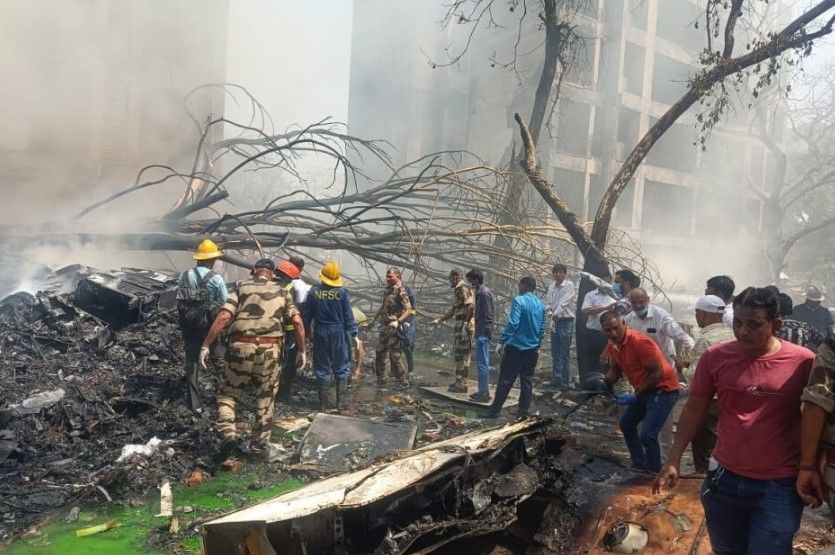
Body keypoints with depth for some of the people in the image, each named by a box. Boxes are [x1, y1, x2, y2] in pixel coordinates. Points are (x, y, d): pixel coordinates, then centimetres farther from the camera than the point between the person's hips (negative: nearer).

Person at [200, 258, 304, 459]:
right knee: (265, 400, 15)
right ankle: (259, 446, 21)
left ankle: (227, 432, -1)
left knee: (228, 393, 17)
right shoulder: (282, 292, 14)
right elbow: (297, 322, 4)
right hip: (270, 350, 1)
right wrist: (302, 350, 12)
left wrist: (206, 345, -2)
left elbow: (224, 317, -4)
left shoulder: (242, 287, 9)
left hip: (241, 347, -1)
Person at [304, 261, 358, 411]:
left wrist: (308, 332, 14)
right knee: (342, 368, 10)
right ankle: (341, 402, 9)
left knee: (322, 369, 10)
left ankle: (324, 404, 14)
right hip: (339, 332, -1)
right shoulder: (342, 292, -8)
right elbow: (348, 315, -6)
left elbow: (307, 315, 3)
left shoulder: (313, 291, -3)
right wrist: (353, 334, 1)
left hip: (320, 333, 1)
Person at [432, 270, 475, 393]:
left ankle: (461, 384, -3)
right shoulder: (458, 290, 21)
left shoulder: (463, 288, -11)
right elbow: (453, 310, 28)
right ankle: (459, 381, 22)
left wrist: (465, 324, -25)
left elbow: (470, 306, -23)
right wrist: (439, 320, 29)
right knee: (458, 354, 15)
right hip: (460, 326, 10)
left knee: (462, 355, -7)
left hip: (465, 325, -10)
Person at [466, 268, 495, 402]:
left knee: (482, 363, -6)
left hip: (483, 334, -10)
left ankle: (483, 394, -2)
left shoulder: (484, 293, -15)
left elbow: (488, 316, -19)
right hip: (481, 334, 10)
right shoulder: (480, 292, 15)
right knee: (482, 363, 15)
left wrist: (483, 333, -20)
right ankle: (483, 391, 22)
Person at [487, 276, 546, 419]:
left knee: (505, 380, 0)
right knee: (527, 380, 11)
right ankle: (523, 411, 13)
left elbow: (513, 323, -21)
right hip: (532, 349, 6)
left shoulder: (519, 300, -12)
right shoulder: (541, 304, 9)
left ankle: (494, 411, 4)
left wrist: (502, 341, -18)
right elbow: (542, 328, 15)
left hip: (516, 347, -6)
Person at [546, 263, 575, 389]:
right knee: (555, 353, 9)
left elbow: (564, 302, -14)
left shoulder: (569, 285, -6)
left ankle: (565, 381, 0)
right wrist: (550, 313, -11)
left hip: (566, 321, -6)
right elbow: (548, 302, 7)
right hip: (555, 322, 6)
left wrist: (555, 314, -17)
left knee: (564, 353, -5)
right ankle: (555, 379, 17)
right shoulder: (551, 287, 10)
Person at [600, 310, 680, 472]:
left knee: (647, 434, -18)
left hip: (664, 389, -10)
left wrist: (639, 391, -12)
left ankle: (655, 473, 1)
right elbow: (615, 370, 12)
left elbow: (658, 373, -23)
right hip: (644, 390, 10)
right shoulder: (612, 345, 0)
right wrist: (604, 384, -9)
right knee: (626, 424, 19)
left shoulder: (639, 342, -27)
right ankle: (640, 465, 33)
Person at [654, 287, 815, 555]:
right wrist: (674, 460, 1)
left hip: (779, 486, -3)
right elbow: (694, 409, 3)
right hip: (724, 478, 3)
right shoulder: (715, 356, -6)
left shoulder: (804, 361, -12)